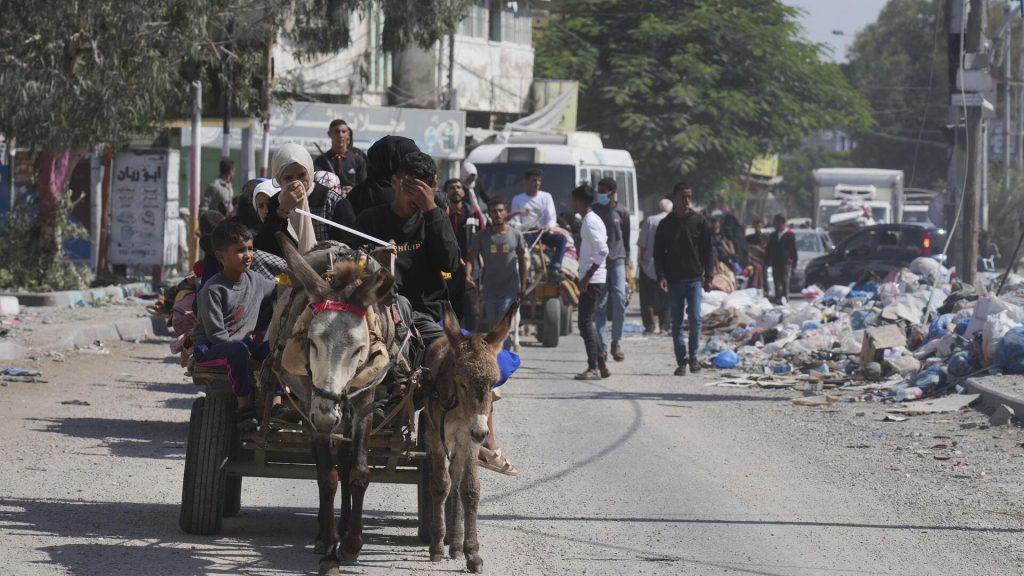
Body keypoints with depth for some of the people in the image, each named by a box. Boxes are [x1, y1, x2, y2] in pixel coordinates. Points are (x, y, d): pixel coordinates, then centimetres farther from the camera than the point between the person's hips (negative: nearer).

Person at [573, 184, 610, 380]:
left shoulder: (591, 222, -14)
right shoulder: (592, 220, 16)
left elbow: (602, 251, -23)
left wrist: (587, 277, -21)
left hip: (592, 280, -10)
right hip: (593, 279, 10)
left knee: (585, 321, -9)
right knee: (587, 321, 14)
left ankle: (594, 368, -9)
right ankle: (601, 364, 17)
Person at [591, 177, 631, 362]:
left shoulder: (621, 212, 6)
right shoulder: (593, 210, 4)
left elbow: (626, 240, 11)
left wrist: (626, 263, 6)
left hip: (617, 260, 0)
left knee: (619, 298, -14)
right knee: (600, 305, -2)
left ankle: (616, 341, 2)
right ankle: (602, 346, 2)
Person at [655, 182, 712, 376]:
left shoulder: (699, 221, 3)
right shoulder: (666, 224, 4)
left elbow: (707, 251, 5)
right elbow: (659, 253, 5)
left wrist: (708, 275, -2)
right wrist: (661, 276, -7)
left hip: (694, 279, -1)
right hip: (674, 280, 1)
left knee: (695, 318, -9)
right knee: (677, 322, 3)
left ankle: (693, 355, 8)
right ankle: (681, 362, 8)